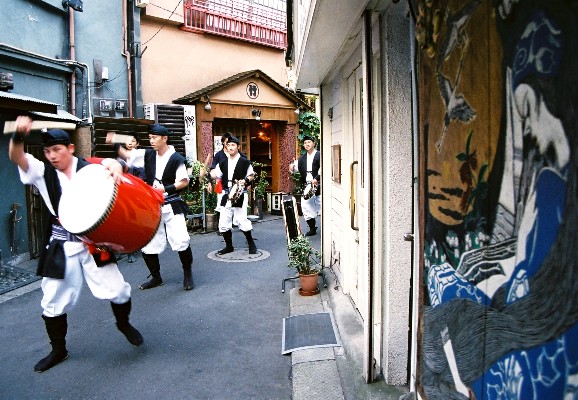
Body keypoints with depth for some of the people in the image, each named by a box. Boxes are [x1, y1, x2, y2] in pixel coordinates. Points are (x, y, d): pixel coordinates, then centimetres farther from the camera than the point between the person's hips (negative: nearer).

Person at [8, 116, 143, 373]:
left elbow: (111, 164, -11)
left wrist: (115, 169, -37)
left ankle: (123, 323, 32)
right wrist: (19, 135, -34)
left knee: (117, 290, 0)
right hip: (60, 246, 2)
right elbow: (16, 157, -12)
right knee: (54, 301, 10)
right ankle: (58, 350, 33)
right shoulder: (42, 172, 1)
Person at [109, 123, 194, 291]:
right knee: (147, 244, 7)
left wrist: (166, 189, -16)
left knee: (181, 241, -12)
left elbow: (184, 182, -8)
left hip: (172, 206, -5)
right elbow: (127, 156, 7)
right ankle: (156, 277, 27)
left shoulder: (176, 159, -10)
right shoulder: (147, 155, 4)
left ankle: (188, 274, 13)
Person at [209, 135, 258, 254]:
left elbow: (251, 175, 6)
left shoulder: (245, 162, -2)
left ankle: (251, 244, 16)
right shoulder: (223, 163, 10)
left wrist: (245, 180, -12)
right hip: (226, 195, 5)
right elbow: (215, 175, 12)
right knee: (223, 222, 6)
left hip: (239, 195, -5)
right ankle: (229, 246, 21)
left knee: (242, 220, -7)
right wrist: (209, 172, -7)